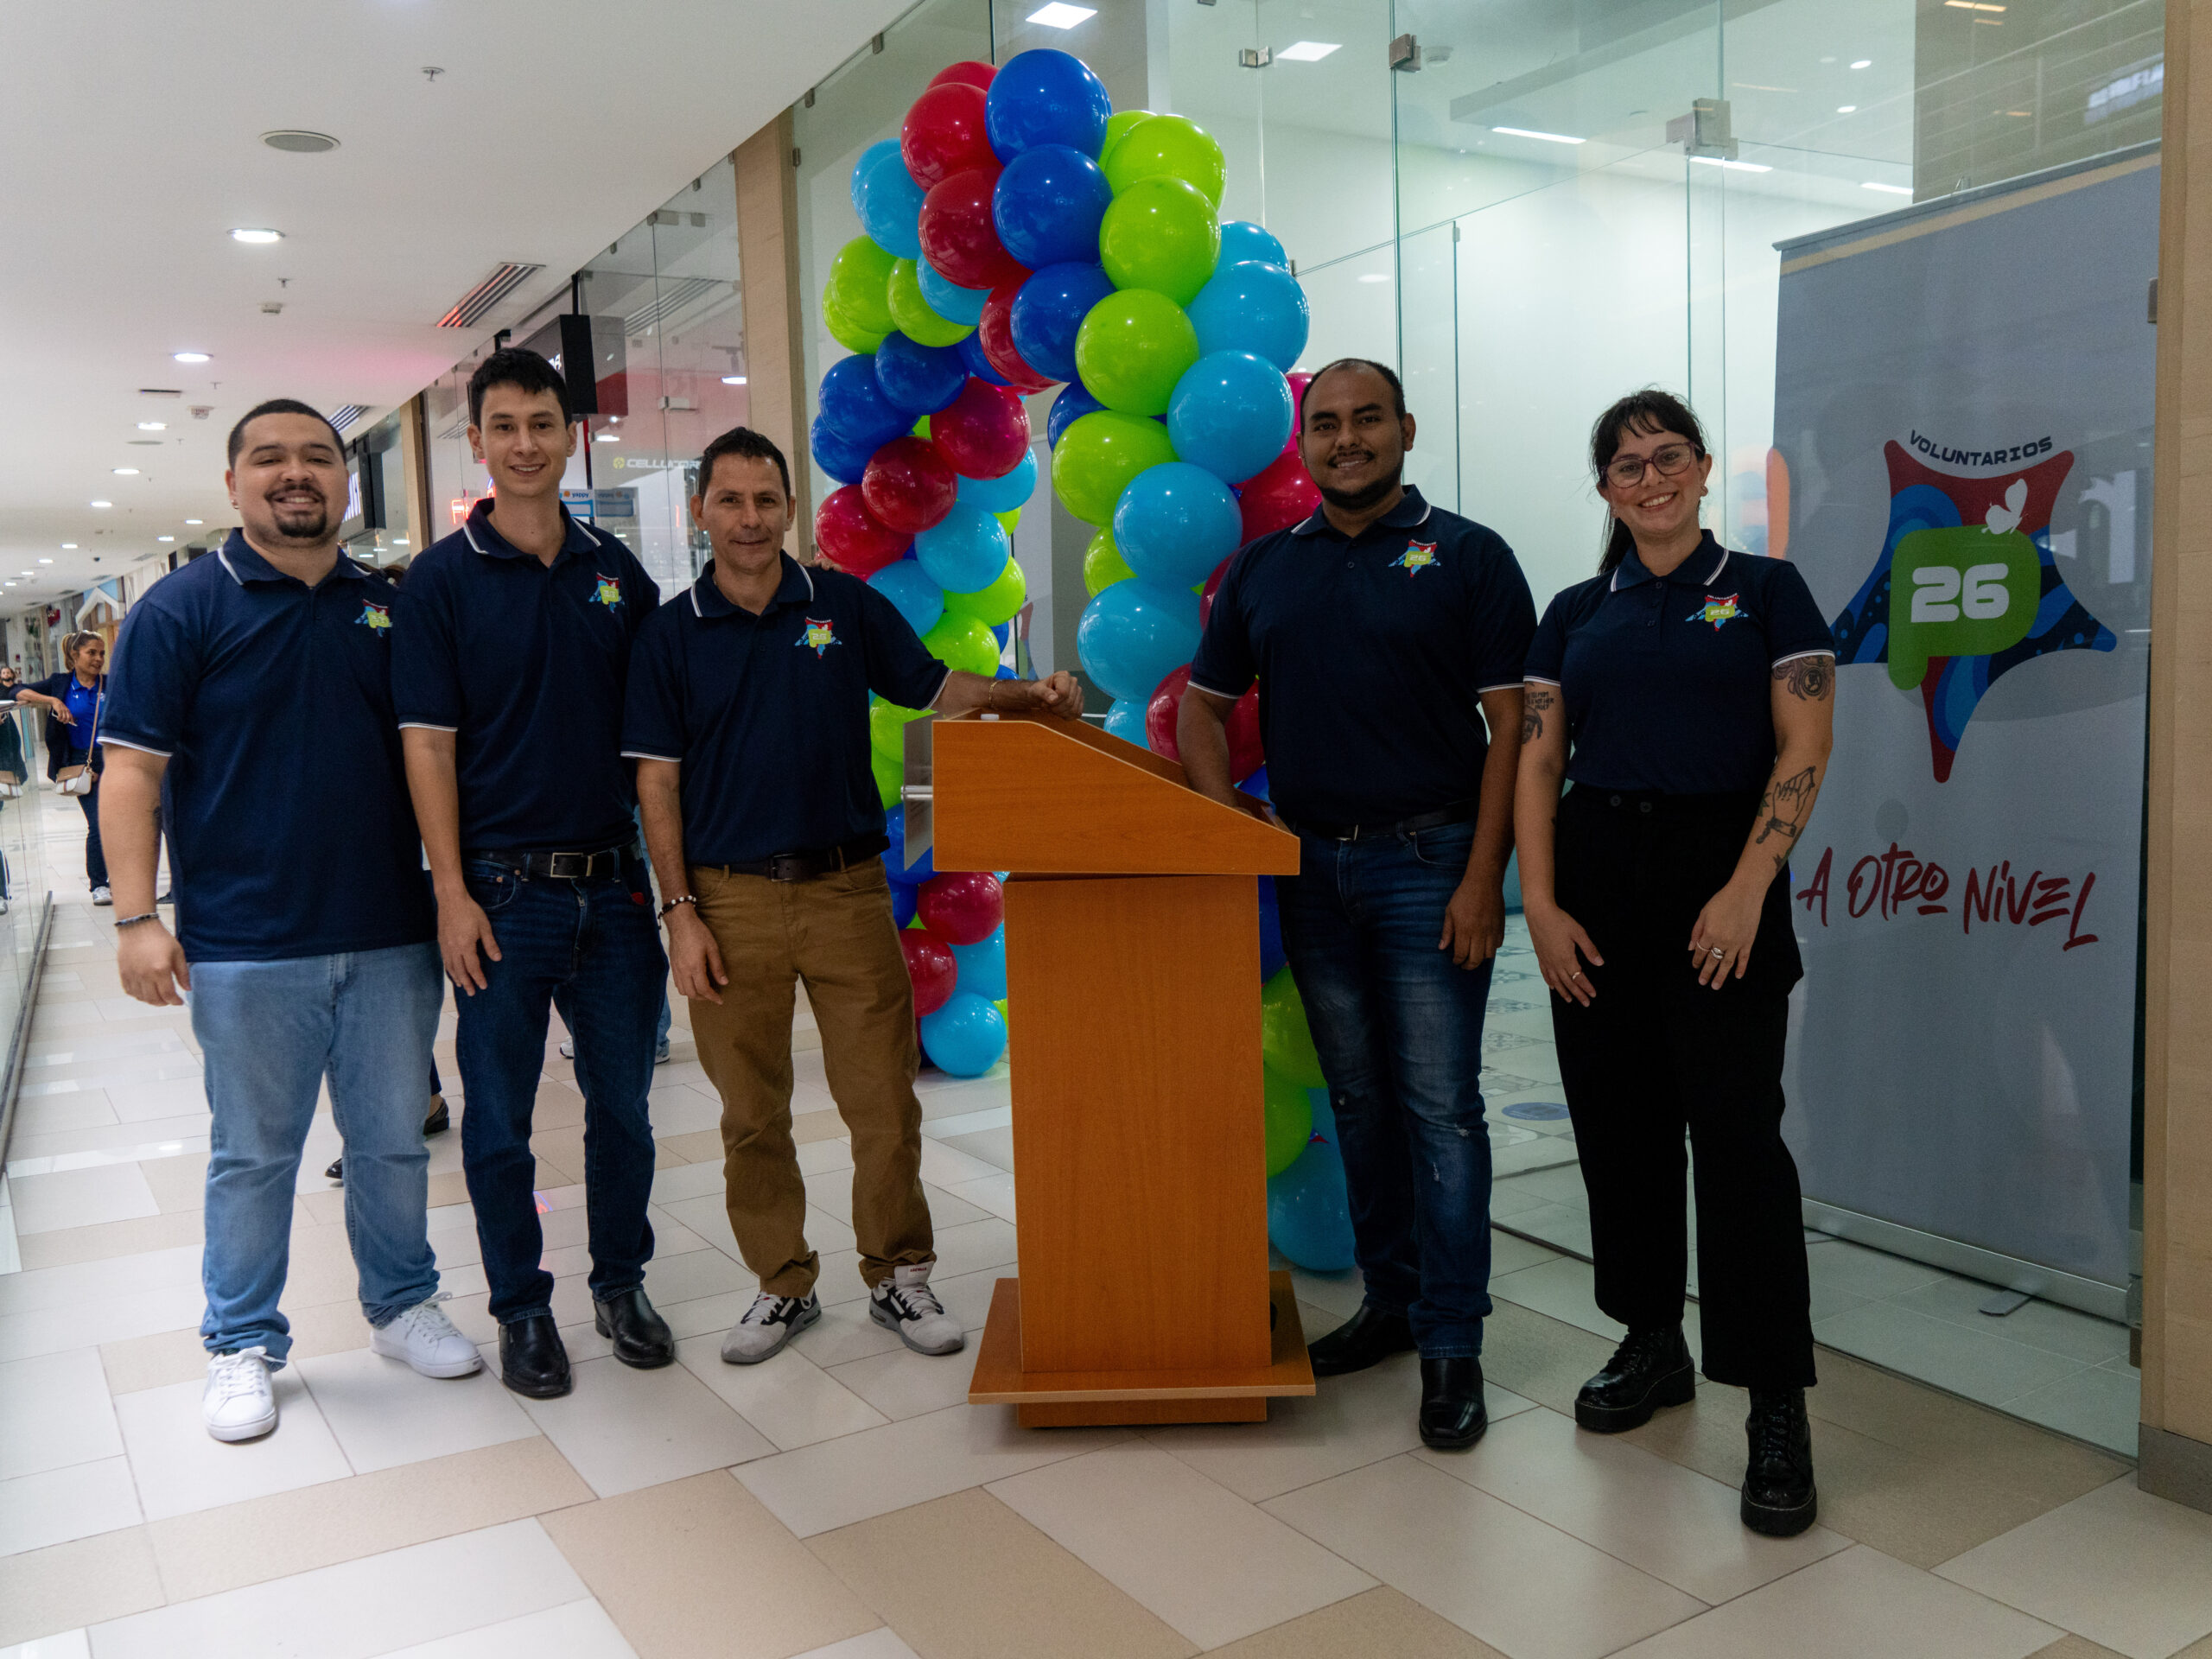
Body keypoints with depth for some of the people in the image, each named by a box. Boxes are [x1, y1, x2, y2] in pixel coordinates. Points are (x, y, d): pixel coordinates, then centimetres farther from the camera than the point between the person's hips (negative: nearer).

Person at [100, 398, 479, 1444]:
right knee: (254, 1156, 9)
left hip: (391, 934, 3)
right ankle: (243, 1344, 25)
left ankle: (402, 1305, 31)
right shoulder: (181, 608, -2)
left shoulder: (390, 608, 9)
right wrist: (136, 918, -11)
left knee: (394, 1141, 13)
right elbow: (134, 770, -4)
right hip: (246, 946, -3)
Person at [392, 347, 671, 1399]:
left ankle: (621, 1283, 28)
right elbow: (428, 744, -5)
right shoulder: (442, 579, -2)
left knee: (622, 1103, 11)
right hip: (504, 890, -3)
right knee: (498, 1117, 7)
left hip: (613, 886, 3)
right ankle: (521, 1309, 23)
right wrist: (452, 894, -12)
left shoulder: (617, 571, 8)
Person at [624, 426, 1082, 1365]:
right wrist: (680, 912, -5)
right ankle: (783, 1286, 25)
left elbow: (935, 689, 10)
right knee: (752, 1114, 8)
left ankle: (897, 1277, 20)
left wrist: (1025, 694, -9)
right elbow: (657, 782, 2)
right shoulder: (671, 635, 3)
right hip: (731, 898, 0)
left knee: (884, 1100, 2)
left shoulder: (846, 607, 5)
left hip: (847, 889, 0)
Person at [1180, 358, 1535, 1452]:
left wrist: (1482, 879, -13)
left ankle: (1450, 1343, 8)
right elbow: (1203, 706, 15)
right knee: (1356, 1097, 13)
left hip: (1427, 864, -4)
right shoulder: (1264, 568, 10)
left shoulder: (1466, 556, -2)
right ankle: (1389, 1298, 27)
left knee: (1438, 1105, -2)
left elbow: (1511, 729, -6)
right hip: (1310, 867, 4)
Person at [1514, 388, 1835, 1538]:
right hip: (1597, 876, 4)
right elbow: (1536, 762, 7)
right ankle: (1652, 1345, 27)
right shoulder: (1577, 614, 13)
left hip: (1721, 876, -4)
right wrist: (1540, 905, -4)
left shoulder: (1765, 592, 4)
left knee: (1737, 1131, -7)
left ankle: (1777, 1409, 1)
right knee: (1617, 1124, 9)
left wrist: (1747, 889, -15)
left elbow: (1803, 749, -5)